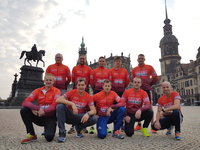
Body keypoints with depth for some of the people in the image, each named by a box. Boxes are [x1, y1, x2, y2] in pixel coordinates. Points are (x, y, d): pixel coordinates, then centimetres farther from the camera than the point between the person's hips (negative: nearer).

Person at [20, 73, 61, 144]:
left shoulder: (56, 91, -3)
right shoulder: (38, 91, 4)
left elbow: (54, 105, -15)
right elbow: (25, 102, -10)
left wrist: (44, 111, -32)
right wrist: (38, 108, -28)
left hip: (50, 118, -3)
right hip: (39, 117, 4)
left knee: (49, 137, -27)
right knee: (23, 110, -19)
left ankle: (50, 129, 12)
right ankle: (32, 135, -9)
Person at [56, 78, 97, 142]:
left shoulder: (88, 97, -5)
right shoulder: (71, 92, -10)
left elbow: (93, 110, -13)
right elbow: (58, 100, -24)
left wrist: (88, 114, -37)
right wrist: (72, 104, -36)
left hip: (79, 117, 2)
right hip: (69, 115, -1)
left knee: (94, 119, -23)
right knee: (60, 106, -29)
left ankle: (78, 128, 7)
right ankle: (62, 133, -19)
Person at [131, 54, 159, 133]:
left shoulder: (149, 67, 3)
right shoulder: (134, 69, 10)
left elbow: (156, 78, 6)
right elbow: (132, 80, 19)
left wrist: (149, 84, 4)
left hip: (147, 89, -3)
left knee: (150, 106, -4)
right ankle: (139, 125, 16)